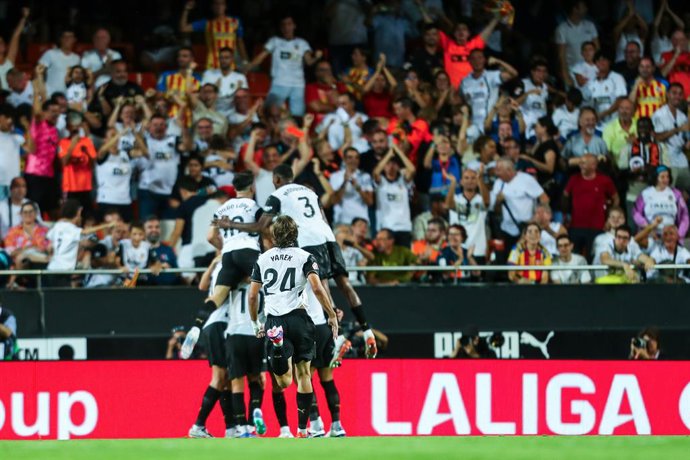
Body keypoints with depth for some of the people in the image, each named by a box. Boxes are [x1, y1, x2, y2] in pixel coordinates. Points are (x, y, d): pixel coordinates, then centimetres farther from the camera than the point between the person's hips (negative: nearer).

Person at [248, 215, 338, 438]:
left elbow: (252, 296, 11)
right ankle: (302, 428, 11)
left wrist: (255, 324, 24)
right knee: (304, 374, 12)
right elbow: (317, 288, -9)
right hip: (298, 318, -1)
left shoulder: (262, 259, 12)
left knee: (284, 381, -5)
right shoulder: (304, 257, 4)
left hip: (274, 321, 1)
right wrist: (332, 315, 0)